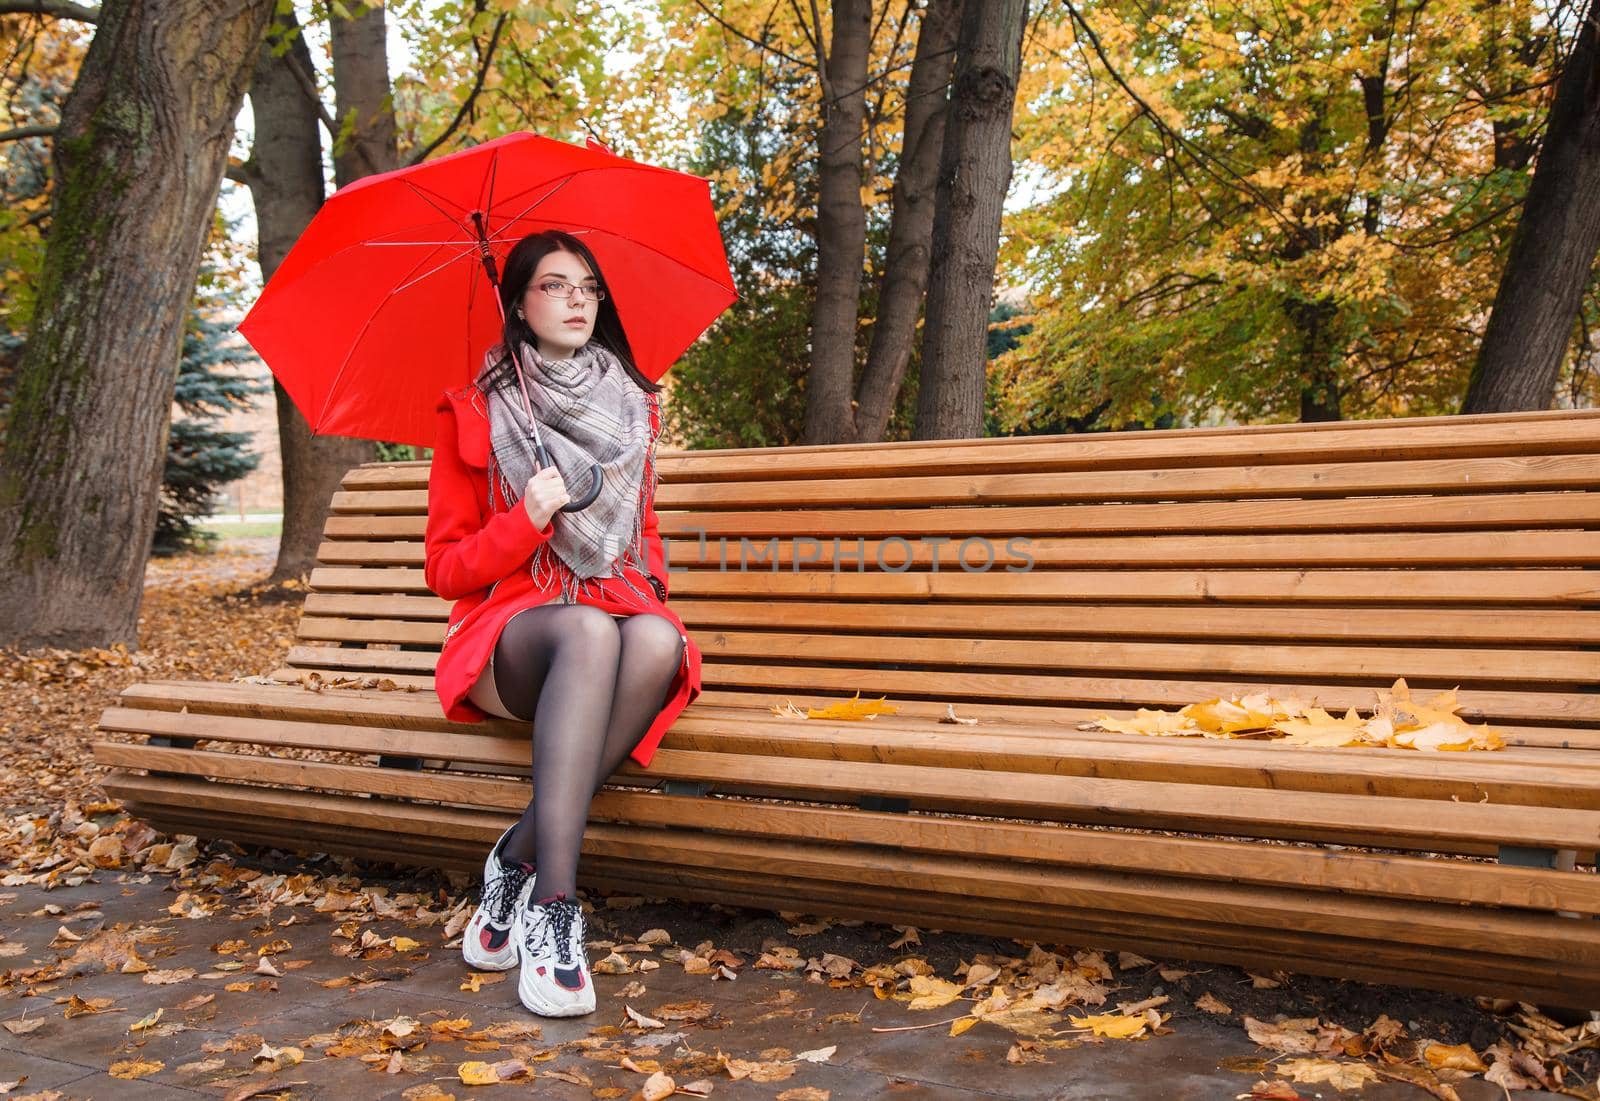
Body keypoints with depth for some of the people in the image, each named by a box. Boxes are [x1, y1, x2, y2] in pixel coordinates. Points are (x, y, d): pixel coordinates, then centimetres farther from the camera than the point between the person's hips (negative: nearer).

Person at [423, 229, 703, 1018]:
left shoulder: (633, 406, 15)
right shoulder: (474, 414, 5)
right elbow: (446, 568, 5)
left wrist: (645, 582, 3)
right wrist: (528, 521, -13)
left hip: (619, 607, 3)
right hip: (510, 630, -3)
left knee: (660, 640, -36)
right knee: (590, 631, -39)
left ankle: (517, 862, -27)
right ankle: (553, 907, -40)